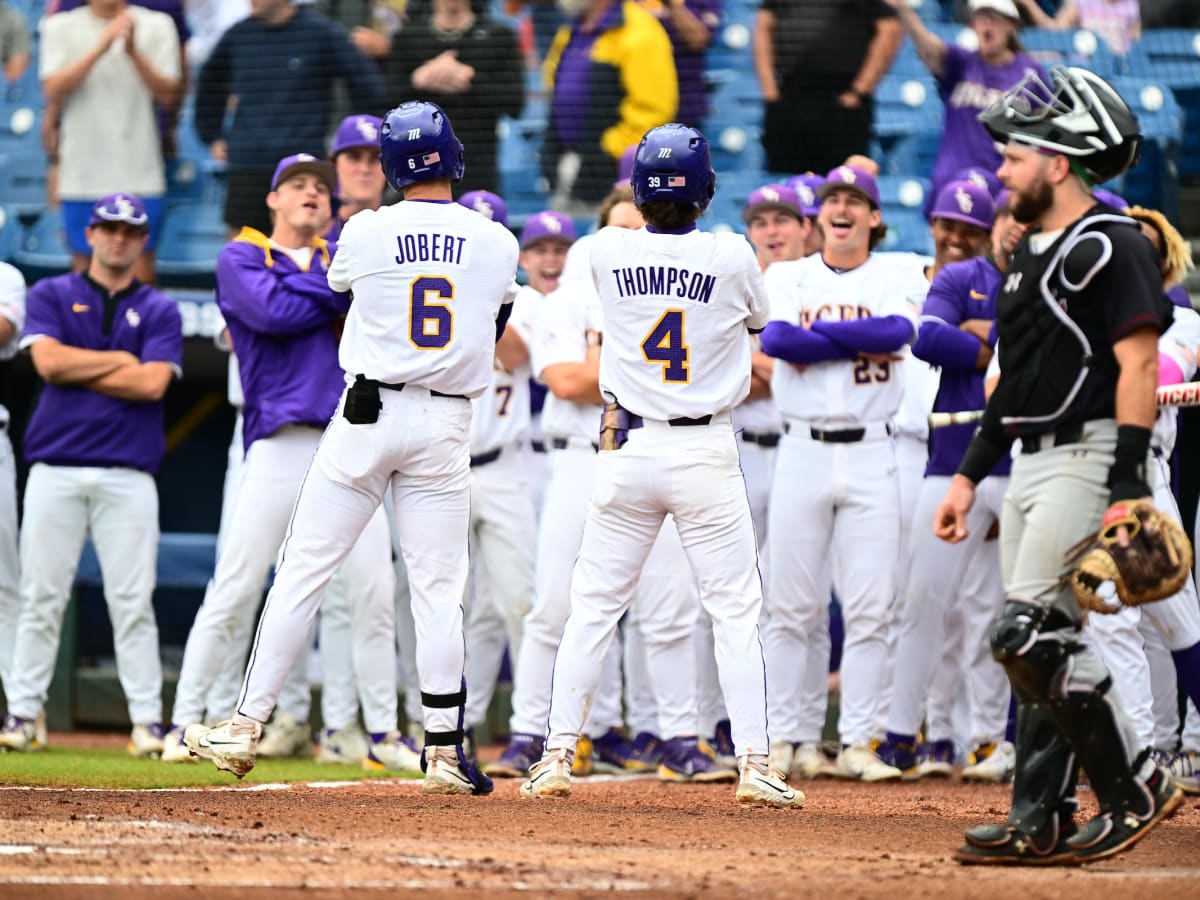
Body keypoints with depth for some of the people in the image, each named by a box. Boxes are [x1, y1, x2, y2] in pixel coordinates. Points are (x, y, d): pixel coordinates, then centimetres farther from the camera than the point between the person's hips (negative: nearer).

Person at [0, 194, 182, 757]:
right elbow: (49, 361, -6)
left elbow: (153, 382, -5)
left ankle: (147, 721, -2)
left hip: (129, 473, 0)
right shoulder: (51, 296, 11)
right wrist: (122, 361, -2)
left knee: (132, 601, -3)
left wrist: (77, 370, -3)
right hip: (56, 470, 0)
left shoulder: (160, 311, 11)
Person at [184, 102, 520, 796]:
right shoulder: (497, 243, 2)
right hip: (446, 425, 1)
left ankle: (246, 729, 5)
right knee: (440, 588, 4)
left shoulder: (366, 233, -3)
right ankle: (446, 752, 1)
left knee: (303, 574, 3)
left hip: (367, 416, -1)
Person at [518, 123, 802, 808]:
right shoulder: (733, 256, -7)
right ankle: (755, 763, -3)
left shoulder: (608, 252, -3)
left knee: (594, 607, 9)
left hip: (627, 450, 2)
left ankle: (557, 756, 6)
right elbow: (757, 322, 13)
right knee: (736, 611, 3)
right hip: (708, 454, -2)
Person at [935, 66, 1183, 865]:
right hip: (1033, 467, 10)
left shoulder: (1110, 248, -12)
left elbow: (1138, 366, -18)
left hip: (1089, 461, -10)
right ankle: (1042, 825, 9)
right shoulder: (1033, 254, 18)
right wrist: (970, 476, 20)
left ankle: (1137, 785, -7)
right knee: (1042, 645, 7)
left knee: (1030, 634, -16)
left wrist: (1126, 491, -24)